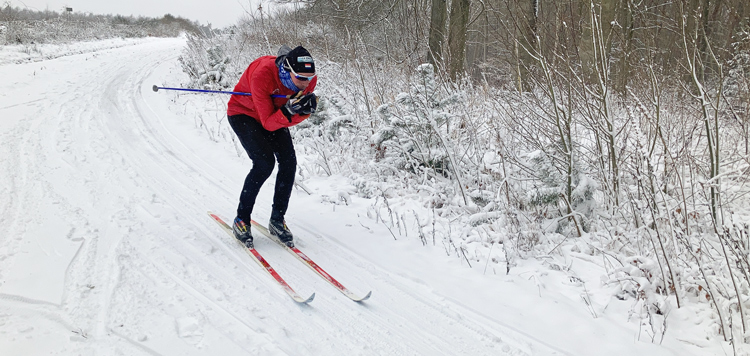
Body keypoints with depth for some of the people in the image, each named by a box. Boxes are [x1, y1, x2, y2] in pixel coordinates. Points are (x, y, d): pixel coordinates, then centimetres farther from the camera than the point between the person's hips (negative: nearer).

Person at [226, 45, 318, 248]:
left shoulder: (309, 79, -23)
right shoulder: (262, 75, -38)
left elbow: (290, 122, -16)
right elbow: (268, 123, -35)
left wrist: (305, 109, -36)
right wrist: (288, 111, -51)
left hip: (275, 114, 5)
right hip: (243, 113, -5)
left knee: (289, 162, -12)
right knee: (264, 163, -21)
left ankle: (277, 220, 4)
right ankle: (241, 220, -3)